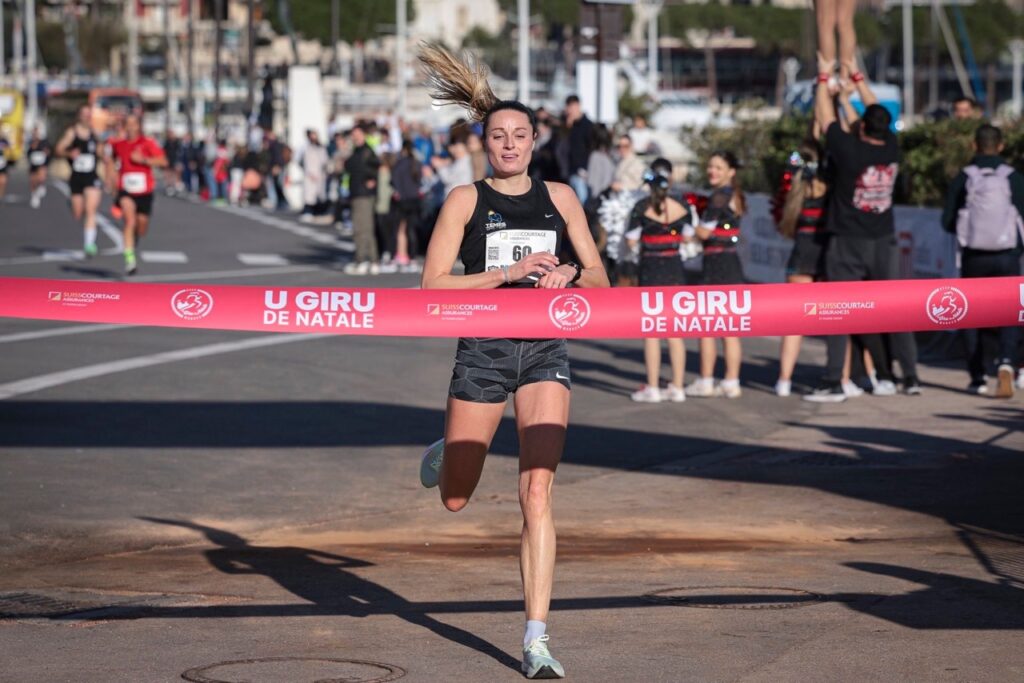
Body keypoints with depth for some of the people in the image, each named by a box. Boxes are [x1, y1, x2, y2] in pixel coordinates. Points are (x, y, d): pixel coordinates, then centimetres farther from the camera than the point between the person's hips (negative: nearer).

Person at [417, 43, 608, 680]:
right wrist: (509, 273, -18)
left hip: (545, 351, 1)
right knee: (455, 500, 10)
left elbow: (600, 277, 11)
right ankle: (444, 454, 49)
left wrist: (568, 274, -12)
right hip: (484, 350, -1)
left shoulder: (559, 197, 7)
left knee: (537, 491, -13)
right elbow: (433, 284, -8)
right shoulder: (467, 199, -1)